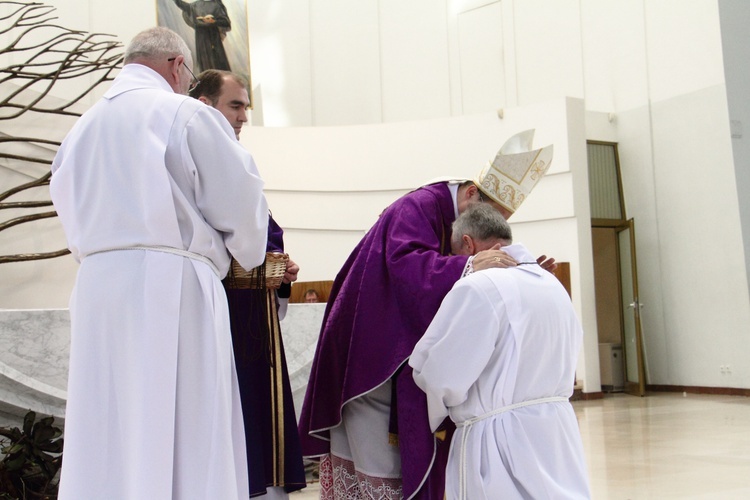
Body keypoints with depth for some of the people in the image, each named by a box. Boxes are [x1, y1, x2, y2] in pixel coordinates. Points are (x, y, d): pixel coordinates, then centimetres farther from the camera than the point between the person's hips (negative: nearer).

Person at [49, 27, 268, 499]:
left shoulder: (81, 128, 17)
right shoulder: (187, 114, -2)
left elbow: (76, 225, 18)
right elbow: (241, 204, 0)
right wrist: (251, 257, 18)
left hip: (96, 289, 6)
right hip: (170, 288, -6)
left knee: (106, 447, 8)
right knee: (183, 445, -3)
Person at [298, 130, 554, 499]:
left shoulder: (452, 219, 11)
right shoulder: (417, 208, -16)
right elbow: (406, 265, -34)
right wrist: (467, 266, -43)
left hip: (407, 353, 9)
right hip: (371, 356, -9)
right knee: (383, 465, -5)